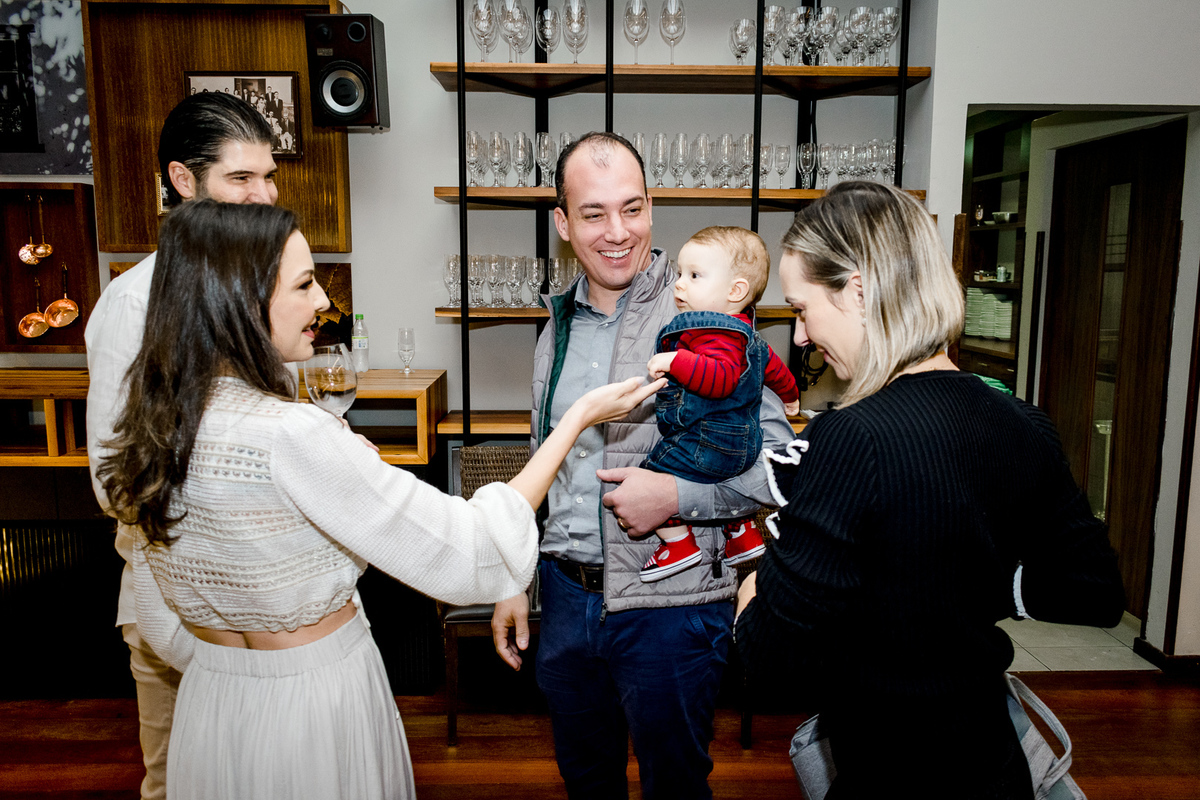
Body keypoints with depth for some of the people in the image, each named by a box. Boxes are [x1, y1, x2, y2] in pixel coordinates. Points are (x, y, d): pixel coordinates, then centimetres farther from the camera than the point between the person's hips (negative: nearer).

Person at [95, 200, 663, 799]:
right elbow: (474, 560, -26)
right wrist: (580, 415, -20)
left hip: (209, 707, 7)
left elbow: (163, 629, 5)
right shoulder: (290, 437, -30)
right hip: (319, 708, -6)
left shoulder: (150, 429, -5)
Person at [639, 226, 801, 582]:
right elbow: (770, 364, 27)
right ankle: (742, 534, 43)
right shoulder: (743, 332, 12)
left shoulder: (716, 334, -22)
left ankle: (678, 543, -1)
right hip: (741, 443, 11)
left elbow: (721, 378, -39)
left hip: (708, 443, -11)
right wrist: (789, 394, 43)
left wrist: (675, 361, -42)